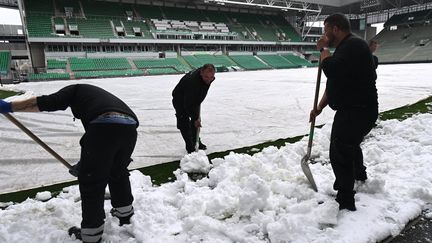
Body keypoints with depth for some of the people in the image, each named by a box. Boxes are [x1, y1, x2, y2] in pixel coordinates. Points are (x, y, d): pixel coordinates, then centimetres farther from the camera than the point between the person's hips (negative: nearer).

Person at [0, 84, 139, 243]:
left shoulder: (75, 90, 25)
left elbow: (45, 103, 8)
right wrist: (86, 163, 48)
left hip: (105, 126, -7)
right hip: (129, 127, 7)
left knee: (90, 182, 12)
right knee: (118, 173, 31)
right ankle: (124, 212, 47)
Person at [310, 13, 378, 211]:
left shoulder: (354, 45, -18)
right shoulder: (345, 47, 15)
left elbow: (331, 69, -33)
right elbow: (333, 82, 18)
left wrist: (323, 49, -15)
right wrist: (319, 108, 16)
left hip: (359, 111, -11)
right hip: (351, 109, 11)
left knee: (340, 154, -9)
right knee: (350, 146, 30)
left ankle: (345, 203, 4)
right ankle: (360, 178, 57)